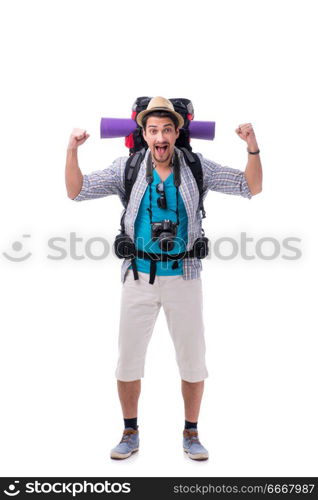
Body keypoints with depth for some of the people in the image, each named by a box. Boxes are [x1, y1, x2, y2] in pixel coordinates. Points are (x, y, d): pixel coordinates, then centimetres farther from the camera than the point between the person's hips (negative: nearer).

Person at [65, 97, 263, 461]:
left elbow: (251, 188, -2)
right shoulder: (127, 169, -2)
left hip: (183, 280, 0)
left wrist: (253, 149, -18)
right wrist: (72, 151, -17)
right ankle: (130, 434, 28)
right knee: (128, 360, 9)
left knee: (193, 361, 9)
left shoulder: (196, 168, -2)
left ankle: (191, 434, 29)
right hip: (139, 278, 0)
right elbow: (77, 192, -2)